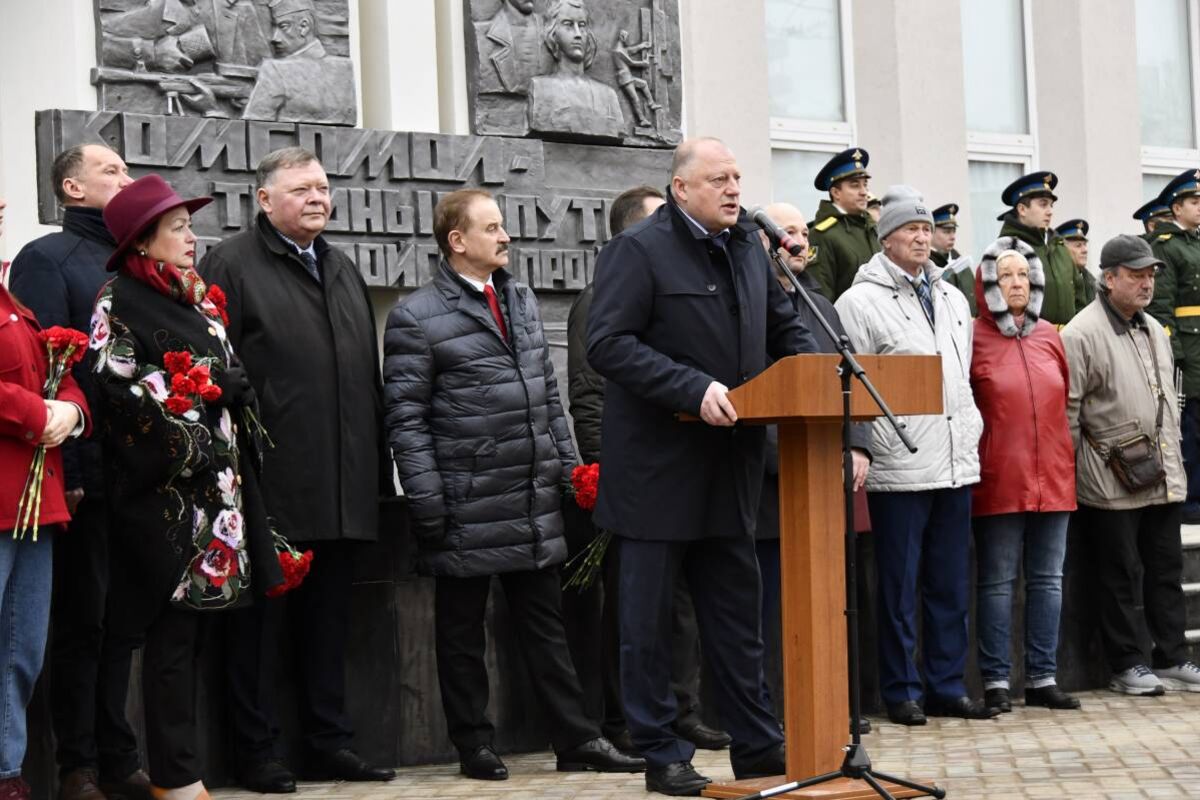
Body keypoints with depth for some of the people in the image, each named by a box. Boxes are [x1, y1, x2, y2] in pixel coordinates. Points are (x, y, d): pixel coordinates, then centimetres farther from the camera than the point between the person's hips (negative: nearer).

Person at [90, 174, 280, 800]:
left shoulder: (198, 300, 20)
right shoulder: (119, 301, -4)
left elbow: (234, 375, 22)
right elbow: (119, 385, -13)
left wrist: (231, 387, 1)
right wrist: (199, 391, -13)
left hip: (218, 483, 8)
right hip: (164, 490, -7)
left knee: (193, 621, 7)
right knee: (174, 626, -6)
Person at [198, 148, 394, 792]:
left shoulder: (342, 270, 20)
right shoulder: (233, 265, -3)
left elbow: (369, 375, 23)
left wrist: (379, 467, 18)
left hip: (342, 490, 7)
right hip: (270, 484, -7)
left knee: (329, 618, 12)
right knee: (262, 619, 1)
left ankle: (330, 744, 20)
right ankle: (256, 751, 9)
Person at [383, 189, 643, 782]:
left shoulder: (522, 301, 14)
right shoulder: (416, 319, -8)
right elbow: (406, 420, -10)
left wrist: (568, 468, 13)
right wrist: (428, 504, -14)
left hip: (535, 505, 6)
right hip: (467, 507, -6)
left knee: (546, 624, 10)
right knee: (462, 632, 5)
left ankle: (577, 740, 14)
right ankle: (475, 747, 15)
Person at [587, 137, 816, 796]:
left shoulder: (747, 249, 12)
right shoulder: (637, 249, -10)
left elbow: (784, 328, 21)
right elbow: (608, 344, -19)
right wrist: (695, 388, -26)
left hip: (729, 464, 7)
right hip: (657, 465, -6)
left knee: (736, 607, 12)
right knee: (649, 617, 3)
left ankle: (757, 745, 20)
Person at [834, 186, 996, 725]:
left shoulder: (953, 299, 16)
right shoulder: (861, 301, -5)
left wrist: (971, 432, 16)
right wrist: (861, 451, -13)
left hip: (957, 463, 6)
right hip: (898, 469, -6)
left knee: (951, 586, 11)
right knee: (900, 589, 0)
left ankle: (947, 687, 19)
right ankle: (901, 693, 9)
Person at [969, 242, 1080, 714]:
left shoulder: (1049, 336, 10)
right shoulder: (975, 338, -3)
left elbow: (1066, 403, 17)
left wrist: (1068, 460, 14)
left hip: (1052, 478, 5)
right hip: (999, 479, -4)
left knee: (1048, 581, 8)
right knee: (997, 583, 0)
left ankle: (1043, 677, 16)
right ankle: (996, 681, 6)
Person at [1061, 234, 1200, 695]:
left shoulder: (1154, 330, 15)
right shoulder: (1082, 334, -12)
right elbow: (1068, 410, -12)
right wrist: (1084, 464, -10)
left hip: (1162, 478, 8)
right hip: (1110, 481, -8)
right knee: (1119, 576, 1)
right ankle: (1127, 666, 10)